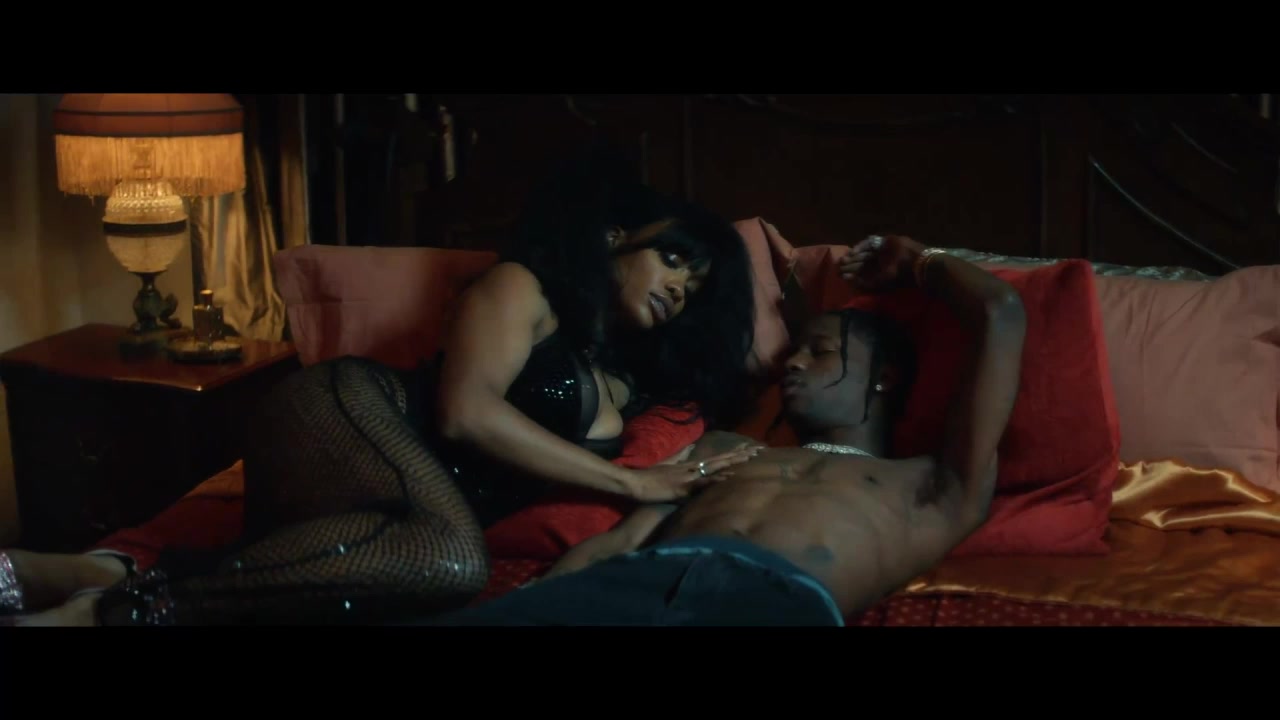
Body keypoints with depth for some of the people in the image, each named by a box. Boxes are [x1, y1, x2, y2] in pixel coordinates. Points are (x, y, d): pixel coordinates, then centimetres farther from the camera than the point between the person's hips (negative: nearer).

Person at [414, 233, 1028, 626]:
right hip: (635, 580, 4)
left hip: (779, 598, -3)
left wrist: (915, 262, 46)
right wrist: (523, 611, 7)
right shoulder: (724, 451, 42)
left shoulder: (932, 490, 30)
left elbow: (1000, 315, 25)